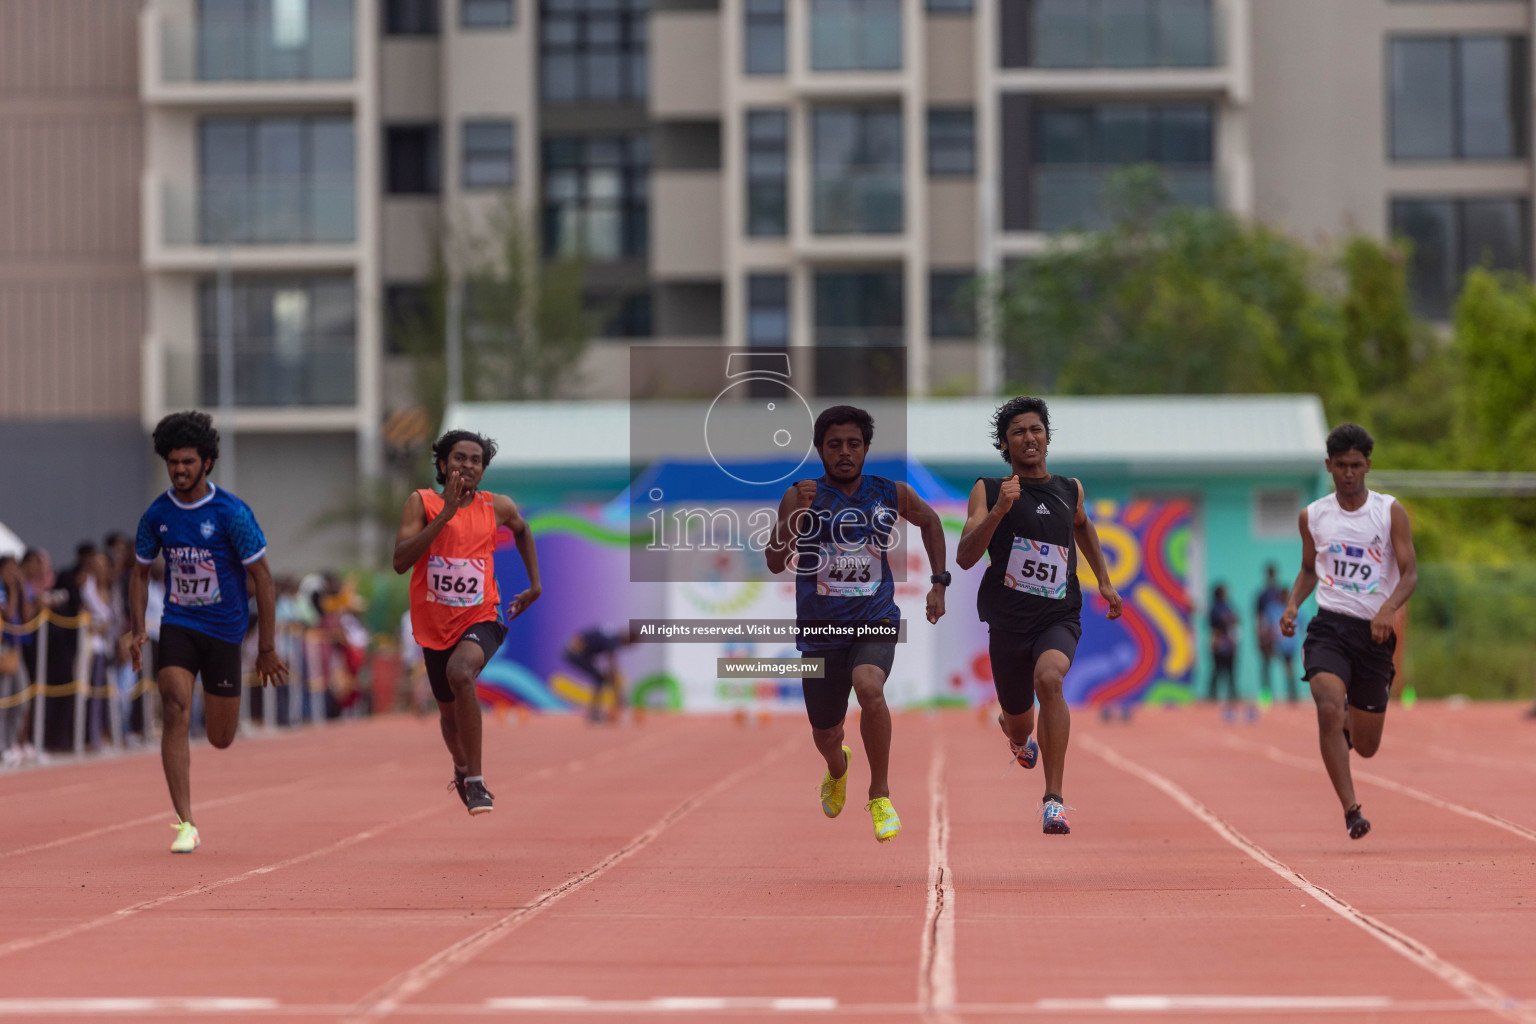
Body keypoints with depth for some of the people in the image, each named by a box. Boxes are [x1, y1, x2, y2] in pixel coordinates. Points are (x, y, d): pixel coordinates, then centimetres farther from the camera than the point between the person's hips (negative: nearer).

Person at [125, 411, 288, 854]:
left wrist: (267, 648, -8)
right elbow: (141, 572, 14)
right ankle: (185, 825, -19)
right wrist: (137, 629, 2)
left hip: (224, 629, -2)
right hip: (177, 623, 2)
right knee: (175, 711, -20)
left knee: (221, 739, 6)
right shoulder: (156, 515, -1)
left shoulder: (232, 513, -12)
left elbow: (261, 577, -8)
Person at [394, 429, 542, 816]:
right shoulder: (421, 503, -8)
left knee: (460, 673, -34)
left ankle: (475, 782, -26)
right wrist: (445, 514, -26)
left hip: (481, 618, -2)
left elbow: (522, 530, 23)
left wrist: (535, 585, 17)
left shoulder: (498, 507, -2)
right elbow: (400, 562, -22)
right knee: (449, 711, 18)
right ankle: (460, 769, 53)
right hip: (435, 624, 2)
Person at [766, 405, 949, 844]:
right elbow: (775, 563, -16)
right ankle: (837, 769, 52)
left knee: (869, 688, -33)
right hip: (821, 628, 1)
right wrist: (796, 514, -30)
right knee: (825, 736, 12)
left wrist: (939, 583, 14)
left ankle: (880, 793, -16)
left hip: (875, 623, -1)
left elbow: (929, 521, 20)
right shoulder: (800, 496, -8)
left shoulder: (891, 494, -1)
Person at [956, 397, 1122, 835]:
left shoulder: (1070, 490, 6)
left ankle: (1054, 799, -32)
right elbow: (965, 557, -14)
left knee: (1049, 678, -33)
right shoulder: (988, 490, -3)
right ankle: (1018, 736, 57)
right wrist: (998, 510, -26)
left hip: (1059, 617, 0)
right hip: (1008, 621, 0)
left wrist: (1104, 581, 25)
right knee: (1018, 725, 14)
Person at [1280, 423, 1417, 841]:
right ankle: (1351, 810, -24)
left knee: (1366, 747, 8)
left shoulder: (1390, 512, 0)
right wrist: (1292, 604, 2)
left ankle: (1348, 724, 47)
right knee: (1329, 708, -28)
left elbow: (1410, 573, -4)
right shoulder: (1312, 516, 6)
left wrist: (1388, 608, -23)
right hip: (1329, 627, 0)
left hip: (1374, 633, 0)